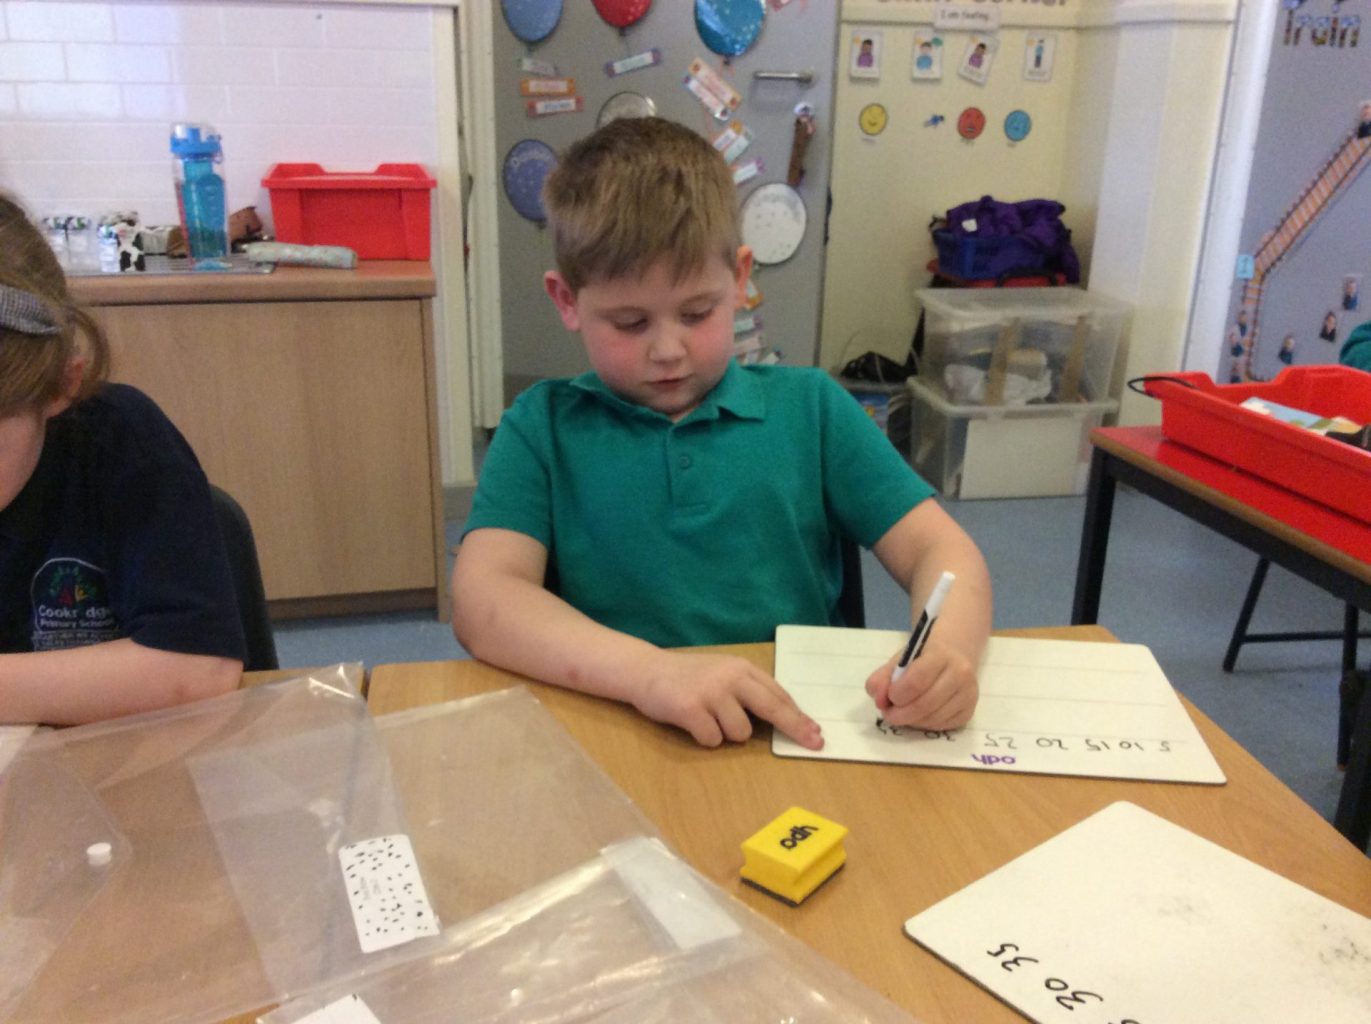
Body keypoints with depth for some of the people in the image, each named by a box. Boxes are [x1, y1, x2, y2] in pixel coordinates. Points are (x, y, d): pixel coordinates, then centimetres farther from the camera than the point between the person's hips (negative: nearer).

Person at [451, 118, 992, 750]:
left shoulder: (811, 407, 6)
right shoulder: (543, 426, 2)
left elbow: (942, 551, 4)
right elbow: (481, 599, -10)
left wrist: (948, 648, -19)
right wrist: (649, 671, -27)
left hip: (807, 740, 2)